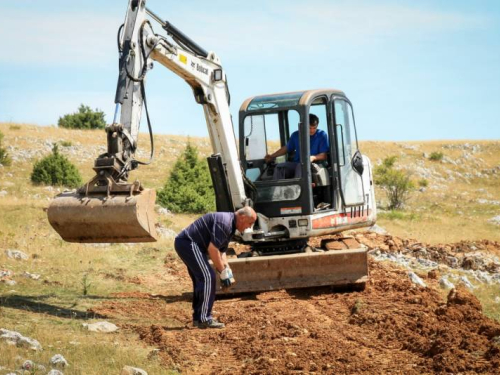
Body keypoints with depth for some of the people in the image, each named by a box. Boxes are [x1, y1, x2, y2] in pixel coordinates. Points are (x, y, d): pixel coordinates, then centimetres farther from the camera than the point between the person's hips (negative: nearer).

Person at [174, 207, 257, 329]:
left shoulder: (230, 226, 15)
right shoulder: (224, 222, -18)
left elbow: (221, 251, 22)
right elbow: (212, 249, -23)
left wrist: (228, 271, 11)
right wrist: (223, 272, -15)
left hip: (184, 244, 11)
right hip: (188, 243, -11)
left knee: (201, 279, 16)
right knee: (207, 278, -12)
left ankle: (198, 317, 21)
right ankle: (204, 319, -10)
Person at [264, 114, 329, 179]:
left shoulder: (322, 135, 0)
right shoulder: (296, 135, 13)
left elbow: (324, 155, -5)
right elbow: (287, 148, 27)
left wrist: (313, 157, -25)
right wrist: (272, 156, 20)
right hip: (296, 163, 4)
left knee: (301, 166, -39)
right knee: (279, 167, -23)